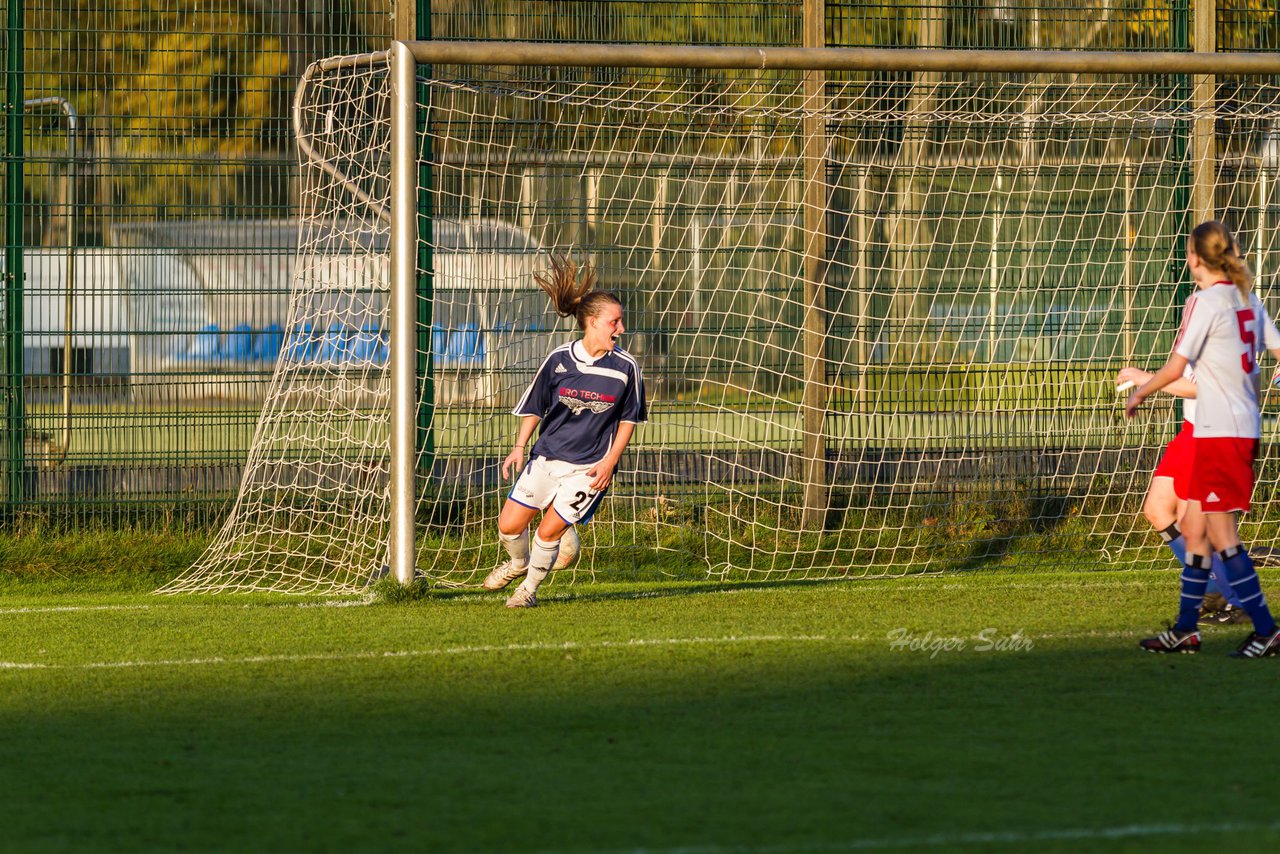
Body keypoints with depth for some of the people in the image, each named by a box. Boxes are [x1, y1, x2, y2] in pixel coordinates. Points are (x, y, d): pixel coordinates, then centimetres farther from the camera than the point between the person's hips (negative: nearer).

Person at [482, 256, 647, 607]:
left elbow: (629, 419, 4)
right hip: (547, 457, 2)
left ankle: (530, 587, 19)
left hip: (590, 467, -2)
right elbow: (535, 407, 7)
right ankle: (518, 562, 35)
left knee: (549, 532, -8)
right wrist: (519, 447, -3)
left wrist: (610, 461, -5)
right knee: (509, 525, 0)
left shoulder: (625, 367, -7)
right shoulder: (559, 360, -6)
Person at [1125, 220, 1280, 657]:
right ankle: (1185, 629, 17)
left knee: (1221, 534, -6)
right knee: (1194, 527, 13)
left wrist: (1139, 393, 4)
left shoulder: (1204, 302, -12)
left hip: (1221, 431, -9)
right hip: (1245, 426, 9)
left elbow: (1175, 368, -12)